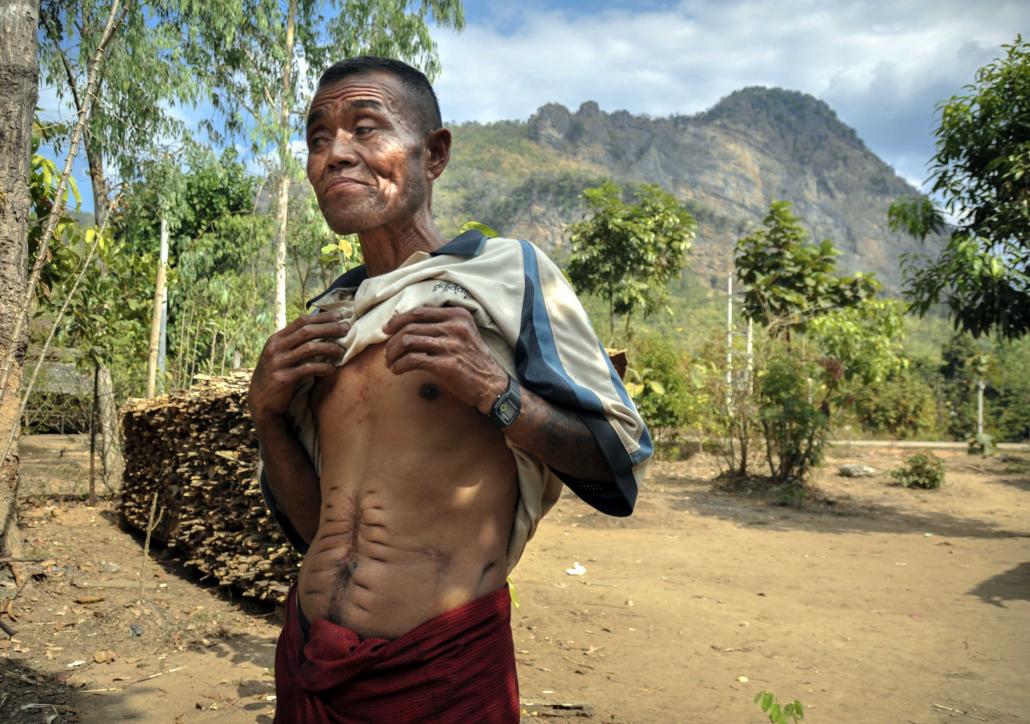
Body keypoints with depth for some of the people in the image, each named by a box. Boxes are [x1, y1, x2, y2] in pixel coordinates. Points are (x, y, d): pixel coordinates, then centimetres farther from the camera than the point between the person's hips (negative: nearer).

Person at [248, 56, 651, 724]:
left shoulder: (509, 273, -8)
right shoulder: (326, 319, 7)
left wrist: (493, 389, -21)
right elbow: (313, 523, 11)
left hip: (444, 668, -5)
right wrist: (268, 414, -5)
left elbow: (622, 462, -8)